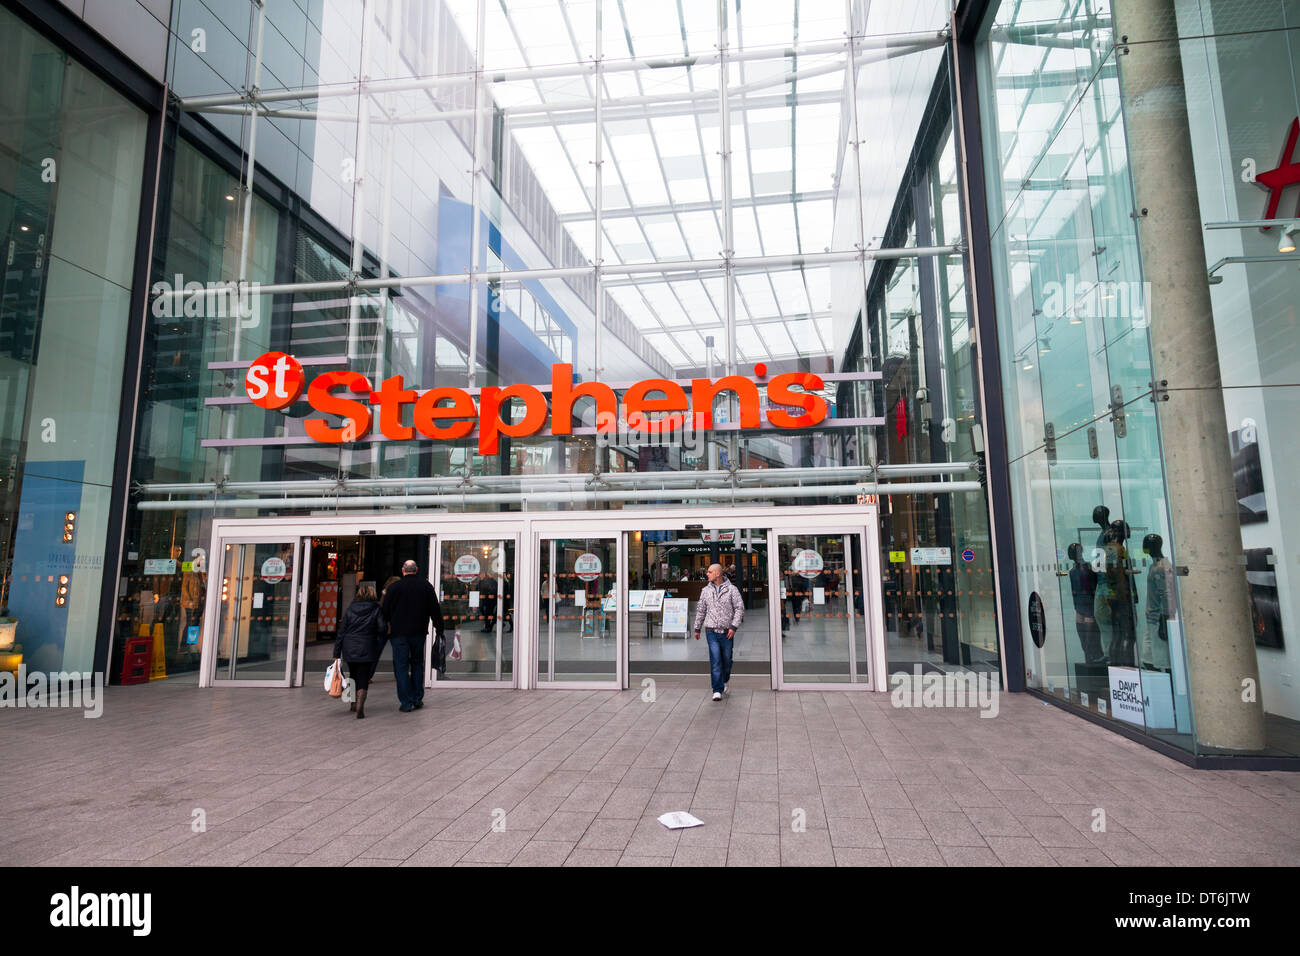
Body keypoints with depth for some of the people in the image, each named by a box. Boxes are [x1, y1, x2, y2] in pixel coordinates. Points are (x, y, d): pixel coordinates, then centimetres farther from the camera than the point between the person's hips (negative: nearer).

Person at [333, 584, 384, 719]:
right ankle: (360, 705, -16)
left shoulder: (350, 609, 5)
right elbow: (382, 629, -10)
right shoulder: (376, 610, -3)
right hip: (367, 650, -3)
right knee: (363, 678, 1)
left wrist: (336, 653, 7)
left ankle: (354, 702, 31)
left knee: (353, 676, 21)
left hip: (349, 649, 3)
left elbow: (341, 632, 4)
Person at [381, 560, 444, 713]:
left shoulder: (395, 587, -5)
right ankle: (417, 699, 18)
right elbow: (435, 610, 4)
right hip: (419, 632, 3)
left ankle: (406, 703, 1)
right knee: (417, 664, 17)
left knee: (401, 667, 3)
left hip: (399, 633, -3)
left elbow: (385, 611, -1)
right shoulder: (426, 586, 2)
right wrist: (439, 628, 10)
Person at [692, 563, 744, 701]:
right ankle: (717, 690, -3)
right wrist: (697, 628, 16)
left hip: (727, 632, -1)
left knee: (727, 660, 10)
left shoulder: (731, 589, -1)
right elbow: (700, 610, 15)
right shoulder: (706, 590, 8)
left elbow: (739, 608, -3)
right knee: (715, 661, -7)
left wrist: (734, 627, -11)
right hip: (711, 631, 1)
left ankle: (724, 681, 35)